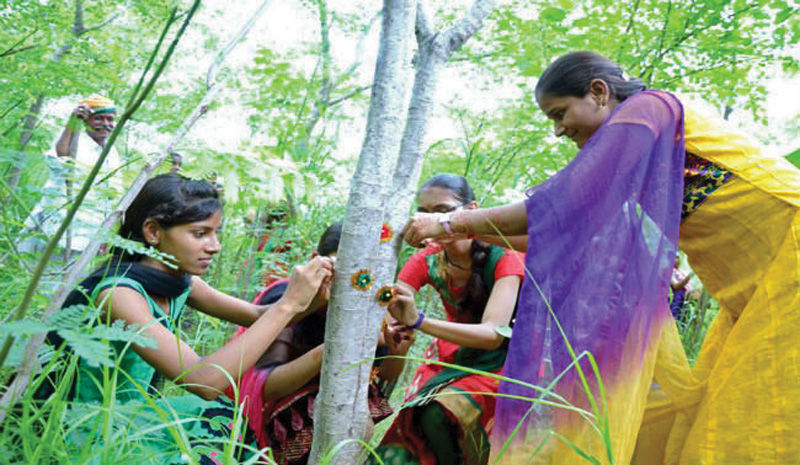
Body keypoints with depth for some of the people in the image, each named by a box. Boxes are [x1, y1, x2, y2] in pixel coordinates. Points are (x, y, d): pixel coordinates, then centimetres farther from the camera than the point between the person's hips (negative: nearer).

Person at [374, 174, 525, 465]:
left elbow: (493, 334, -34)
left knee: (442, 413, -26)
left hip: (501, 358, -4)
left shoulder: (502, 258, -23)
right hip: (454, 354, 4)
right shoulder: (427, 262, -11)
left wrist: (418, 321, -47)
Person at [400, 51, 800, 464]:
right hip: (755, 290, 9)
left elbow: (570, 201, -23)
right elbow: (583, 232, 11)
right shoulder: (632, 138, 14)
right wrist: (478, 231, 7)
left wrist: (454, 222, -18)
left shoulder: (648, 107, -13)